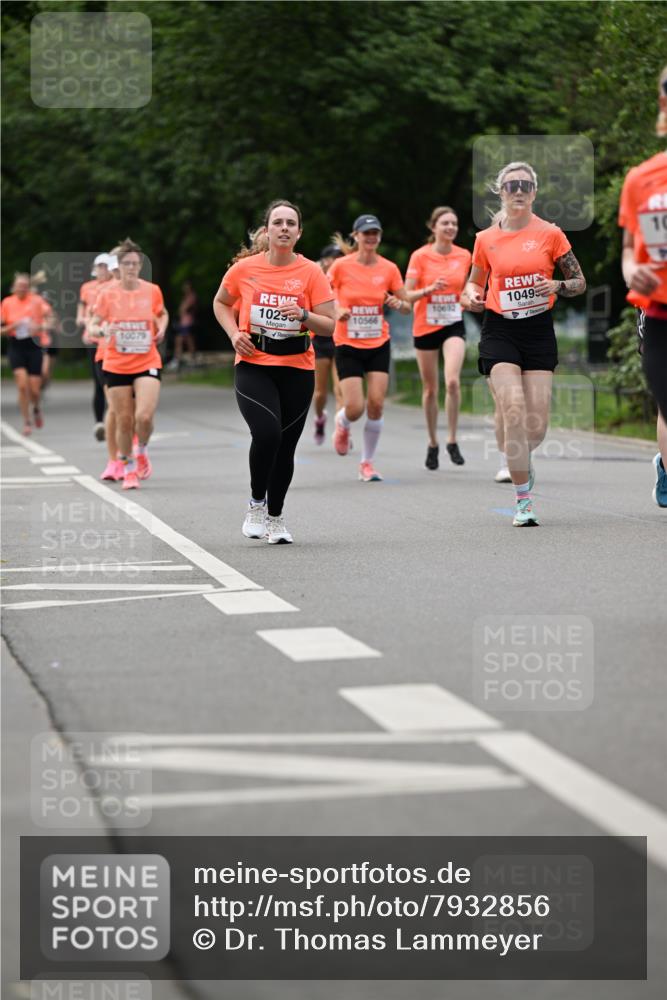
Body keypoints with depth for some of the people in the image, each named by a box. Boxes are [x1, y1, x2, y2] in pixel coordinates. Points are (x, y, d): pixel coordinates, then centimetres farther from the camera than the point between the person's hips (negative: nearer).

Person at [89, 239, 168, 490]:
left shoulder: (152, 291, 0)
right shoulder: (108, 294, -3)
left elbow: (162, 313, 20)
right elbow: (93, 326, 1)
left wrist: (161, 328, 0)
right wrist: (103, 329, -21)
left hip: (147, 364, 0)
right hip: (116, 365, 0)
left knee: (144, 416, -17)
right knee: (124, 421, 2)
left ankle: (142, 450, 15)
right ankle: (128, 468, 23)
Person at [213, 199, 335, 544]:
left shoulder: (311, 273, -1)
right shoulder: (244, 268, -1)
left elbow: (329, 326, -1)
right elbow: (221, 302, 17)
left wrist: (305, 315, -20)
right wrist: (234, 333, 1)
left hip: (298, 370, 2)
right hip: (253, 366, -1)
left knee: (285, 446, 6)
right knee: (267, 433, -23)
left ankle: (275, 517, 27)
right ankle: (256, 503, 1)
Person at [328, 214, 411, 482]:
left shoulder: (388, 268, -2)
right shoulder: (341, 266, -8)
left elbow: (407, 306, 6)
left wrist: (399, 303, -17)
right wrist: (336, 310, -16)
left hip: (378, 345, 2)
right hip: (348, 346, -2)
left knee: (376, 405, -7)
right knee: (355, 408, -10)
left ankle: (367, 462, 10)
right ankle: (342, 423, 29)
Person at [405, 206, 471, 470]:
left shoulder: (464, 256, 1)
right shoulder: (420, 256, -7)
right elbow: (406, 296, -10)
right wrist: (429, 289, -26)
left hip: (453, 325, 1)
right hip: (425, 327, -1)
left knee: (452, 381, -20)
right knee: (430, 389, 7)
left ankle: (452, 441, -8)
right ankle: (432, 444, 23)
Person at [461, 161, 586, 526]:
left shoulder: (550, 233, 1)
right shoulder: (485, 239, 4)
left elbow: (579, 282, 6)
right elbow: (474, 285, 17)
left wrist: (557, 286, -15)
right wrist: (471, 298, -6)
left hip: (539, 331, 0)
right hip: (499, 332, 0)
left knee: (537, 424, -3)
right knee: (515, 410, -18)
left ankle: (521, 461, 34)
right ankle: (523, 501, -10)